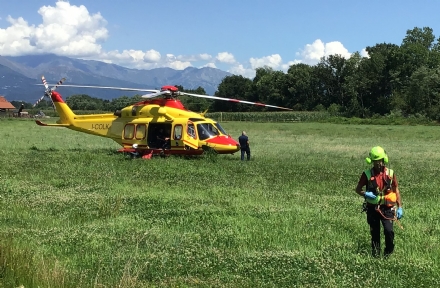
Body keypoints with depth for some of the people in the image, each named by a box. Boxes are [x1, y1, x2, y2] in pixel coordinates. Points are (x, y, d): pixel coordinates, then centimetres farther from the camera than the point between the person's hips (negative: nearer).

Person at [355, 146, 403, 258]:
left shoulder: (390, 173, -1)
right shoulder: (367, 174, -4)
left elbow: (396, 190, 6)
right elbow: (358, 189, 5)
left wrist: (400, 207, 1)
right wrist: (365, 194, -16)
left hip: (387, 208, 0)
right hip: (372, 208, 0)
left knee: (389, 230, -12)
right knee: (374, 232, 8)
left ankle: (388, 252, 11)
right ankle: (375, 253, 24)